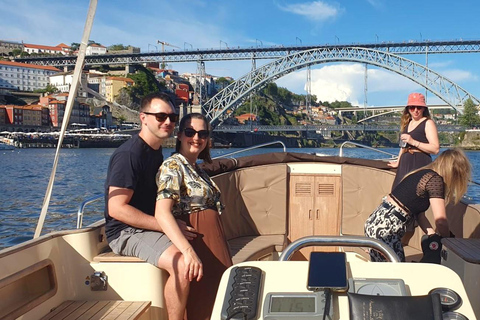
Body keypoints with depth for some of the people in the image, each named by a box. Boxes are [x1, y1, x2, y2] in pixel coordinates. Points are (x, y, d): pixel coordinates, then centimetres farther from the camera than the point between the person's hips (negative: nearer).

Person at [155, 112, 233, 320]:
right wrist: (188, 251, -37)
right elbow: (162, 213, -26)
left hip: (211, 240, 9)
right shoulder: (173, 166, -12)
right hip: (195, 242, -9)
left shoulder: (196, 168, 16)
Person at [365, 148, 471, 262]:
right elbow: (441, 222, -16)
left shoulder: (423, 173, 15)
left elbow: (419, 213, 16)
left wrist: (433, 235, 12)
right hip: (384, 228, -9)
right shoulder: (435, 180, -12)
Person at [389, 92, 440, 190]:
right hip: (405, 164, 7)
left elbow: (436, 149, -14)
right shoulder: (407, 123, 18)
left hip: (420, 165, -7)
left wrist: (413, 142, -20)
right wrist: (397, 163, 34)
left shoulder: (428, 123, -4)